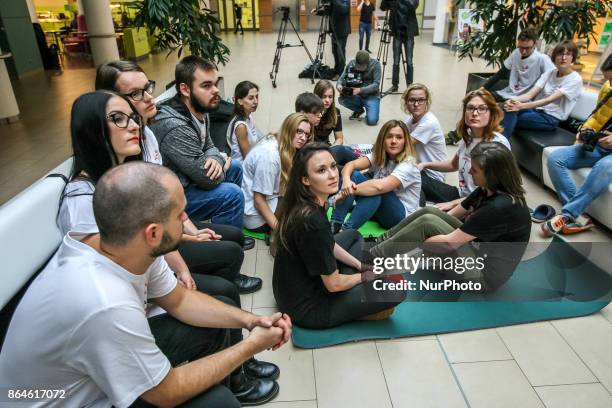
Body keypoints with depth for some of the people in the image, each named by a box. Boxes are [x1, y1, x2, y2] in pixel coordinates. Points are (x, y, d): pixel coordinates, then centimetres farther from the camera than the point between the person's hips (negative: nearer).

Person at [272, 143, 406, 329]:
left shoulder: (304, 204, -5)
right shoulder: (311, 220, -32)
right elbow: (333, 284, -21)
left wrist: (360, 265, 8)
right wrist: (366, 276, -3)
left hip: (297, 288, 9)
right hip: (305, 307, -9)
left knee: (353, 235, 23)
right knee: (396, 290, -10)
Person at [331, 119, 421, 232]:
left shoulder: (408, 165, -21)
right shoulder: (378, 155, -1)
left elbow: (379, 186, -37)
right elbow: (351, 165, -16)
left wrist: (347, 192, -31)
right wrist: (346, 181, -38)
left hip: (401, 216, -6)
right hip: (378, 210, 6)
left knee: (376, 191, -36)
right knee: (353, 175, -16)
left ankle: (346, 231, -33)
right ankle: (335, 224, -24)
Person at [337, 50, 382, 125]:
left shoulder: (375, 64, -13)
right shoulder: (352, 64, -4)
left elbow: (376, 84, -18)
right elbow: (342, 77, -1)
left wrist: (360, 90, -32)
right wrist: (339, 84, -26)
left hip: (371, 96, -4)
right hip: (357, 96, 4)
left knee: (372, 121, -27)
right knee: (342, 99, -26)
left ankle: (368, 109, 12)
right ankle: (359, 110, 5)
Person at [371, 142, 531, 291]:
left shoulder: (503, 207, -28)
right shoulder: (489, 189, -1)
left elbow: (449, 242, -26)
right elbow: (454, 213, 6)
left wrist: (414, 242, -12)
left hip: (484, 273, -8)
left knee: (428, 222, -20)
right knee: (429, 211, -6)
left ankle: (369, 259, -10)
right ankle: (378, 242, 3)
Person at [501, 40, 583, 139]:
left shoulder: (575, 79, -7)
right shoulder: (550, 73, 11)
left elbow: (550, 99, -21)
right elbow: (530, 94, -2)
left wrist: (522, 106, -36)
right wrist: (514, 100, -26)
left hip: (551, 118, -5)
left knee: (509, 117, -29)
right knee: (510, 108, -28)